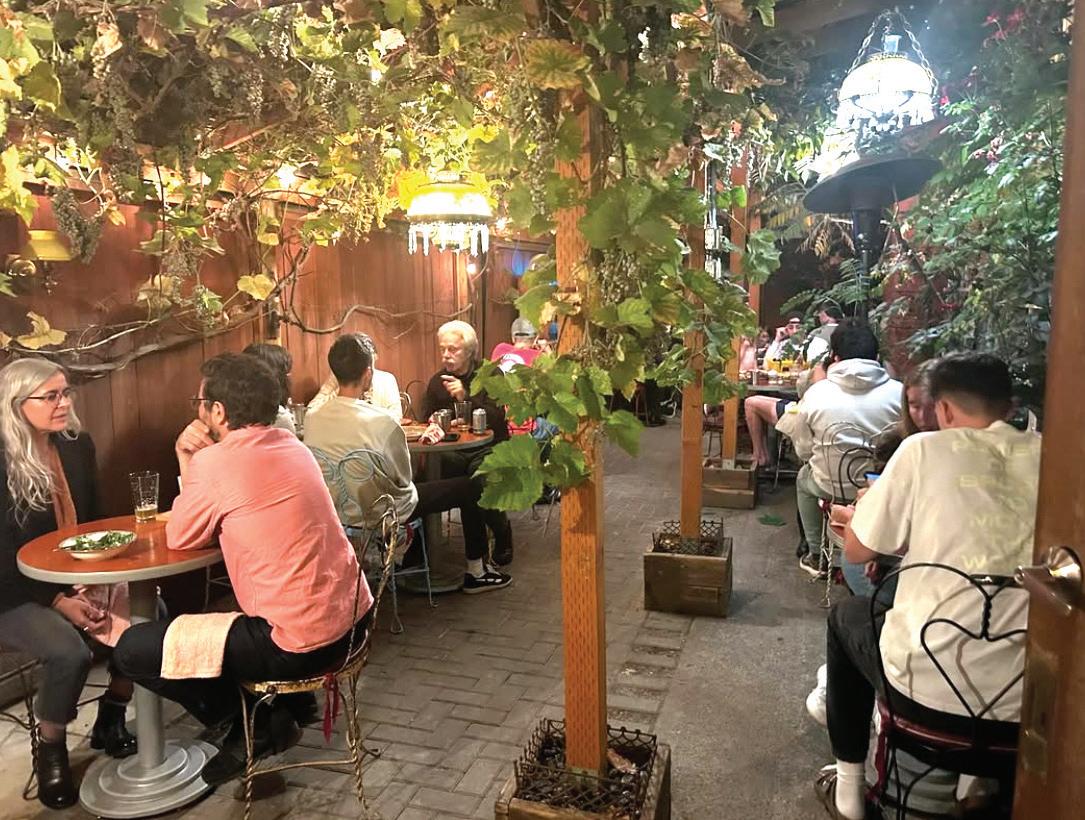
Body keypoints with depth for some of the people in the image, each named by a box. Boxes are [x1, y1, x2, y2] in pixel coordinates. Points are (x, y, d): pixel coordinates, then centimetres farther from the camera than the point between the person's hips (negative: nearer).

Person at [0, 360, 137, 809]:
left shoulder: (78, 446, 1)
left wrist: (88, 585, -7)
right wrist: (58, 600, -23)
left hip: (76, 581, 5)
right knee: (70, 651, -31)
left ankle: (110, 720, 5)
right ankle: (50, 749, -2)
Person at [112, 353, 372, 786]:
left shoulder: (216, 461, -15)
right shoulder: (289, 444, 9)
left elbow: (179, 538, 0)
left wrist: (190, 464, 6)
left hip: (302, 644, -9)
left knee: (131, 649, 2)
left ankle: (255, 724, 12)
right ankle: (285, 702, 26)